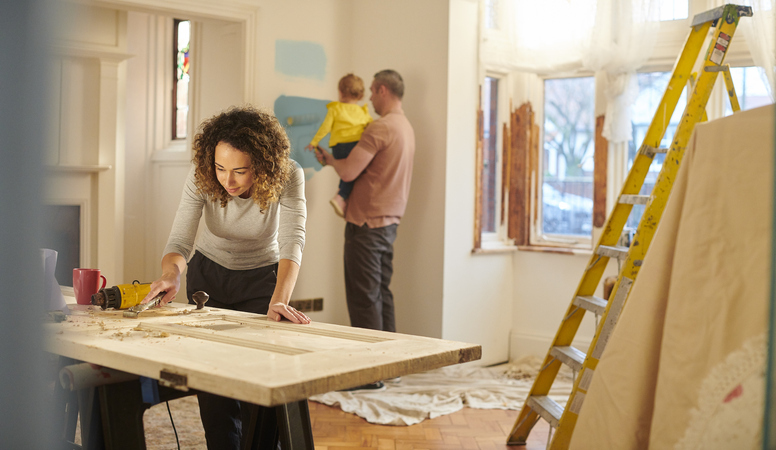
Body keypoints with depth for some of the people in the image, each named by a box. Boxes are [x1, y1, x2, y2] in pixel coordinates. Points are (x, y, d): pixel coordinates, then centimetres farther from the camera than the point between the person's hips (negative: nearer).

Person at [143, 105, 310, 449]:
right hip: (209, 275, 2)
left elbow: (292, 241, -37)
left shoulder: (287, 176, -29)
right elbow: (180, 240, -25)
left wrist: (279, 300, -52)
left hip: (261, 278, -1)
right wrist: (171, 273, -48)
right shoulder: (200, 178, -24)